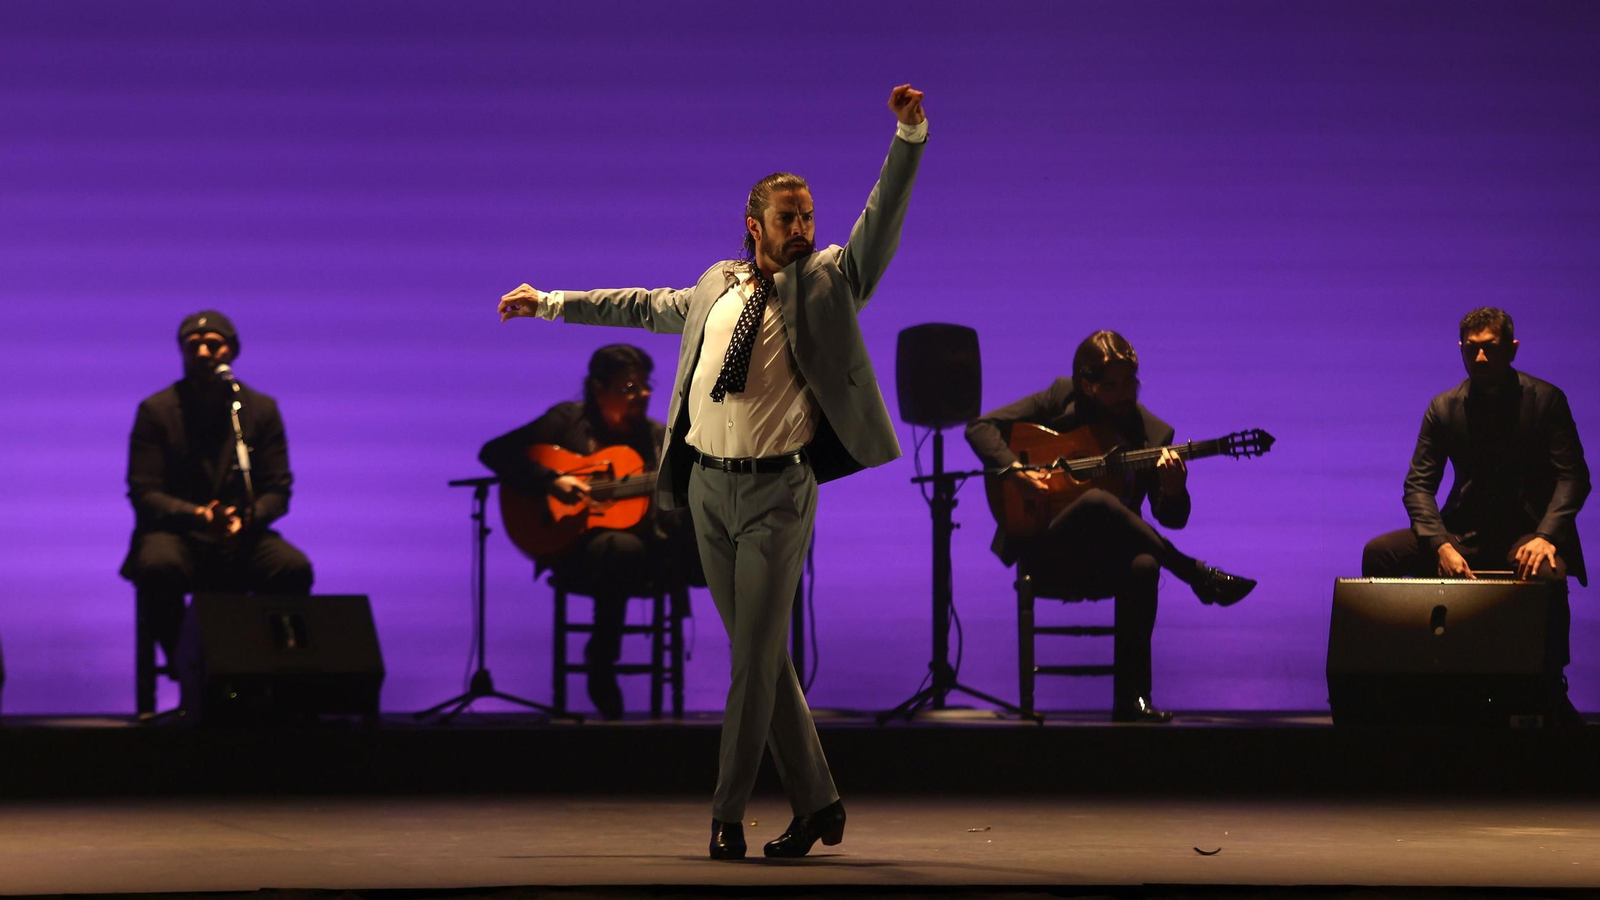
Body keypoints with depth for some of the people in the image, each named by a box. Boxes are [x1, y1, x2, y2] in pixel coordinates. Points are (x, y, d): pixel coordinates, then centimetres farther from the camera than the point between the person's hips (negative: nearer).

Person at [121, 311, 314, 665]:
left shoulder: (262, 409, 8)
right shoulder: (156, 410, 1)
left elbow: (277, 489, 5)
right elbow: (143, 493, -5)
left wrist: (247, 518, -18)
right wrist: (195, 515, -24)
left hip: (242, 538, 2)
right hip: (176, 534, -2)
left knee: (294, 569, -29)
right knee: (159, 568, -37)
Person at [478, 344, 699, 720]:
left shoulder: (657, 436, 13)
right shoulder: (569, 421, 2)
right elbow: (494, 452, -4)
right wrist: (550, 481, -17)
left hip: (650, 546, 4)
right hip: (579, 549, -4)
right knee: (624, 548, -41)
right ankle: (601, 663, -21)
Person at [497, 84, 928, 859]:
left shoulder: (829, 281, 3)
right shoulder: (715, 289, 16)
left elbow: (884, 217, -7)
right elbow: (647, 307, 30)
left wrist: (910, 136, -20)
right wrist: (551, 303, 36)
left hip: (778, 491, -5)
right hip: (709, 485, 5)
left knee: (755, 655, -7)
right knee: (760, 655, 7)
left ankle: (727, 816, -2)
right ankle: (816, 803, 14)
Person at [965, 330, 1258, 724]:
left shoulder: (1154, 434, 4)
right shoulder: (1062, 398, 1)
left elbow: (1170, 519, 3)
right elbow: (980, 427, 1)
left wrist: (1174, 492, -21)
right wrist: (1015, 470, -17)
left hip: (1106, 558, 2)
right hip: (1047, 550, -2)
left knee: (1143, 566, -36)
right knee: (1098, 502, -36)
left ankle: (1131, 698, -30)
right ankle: (1200, 577, -26)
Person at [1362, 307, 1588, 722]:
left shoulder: (1546, 400, -4)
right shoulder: (1445, 408, 3)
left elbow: (1573, 476, -9)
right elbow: (1419, 484, -1)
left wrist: (1546, 536, -27)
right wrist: (1441, 544, -20)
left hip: (1527, 533, -3)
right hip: (1465, 532, 3)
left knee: (1547, 572, -39)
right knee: (1379, 552, -18)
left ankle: (1553, 693, -21)